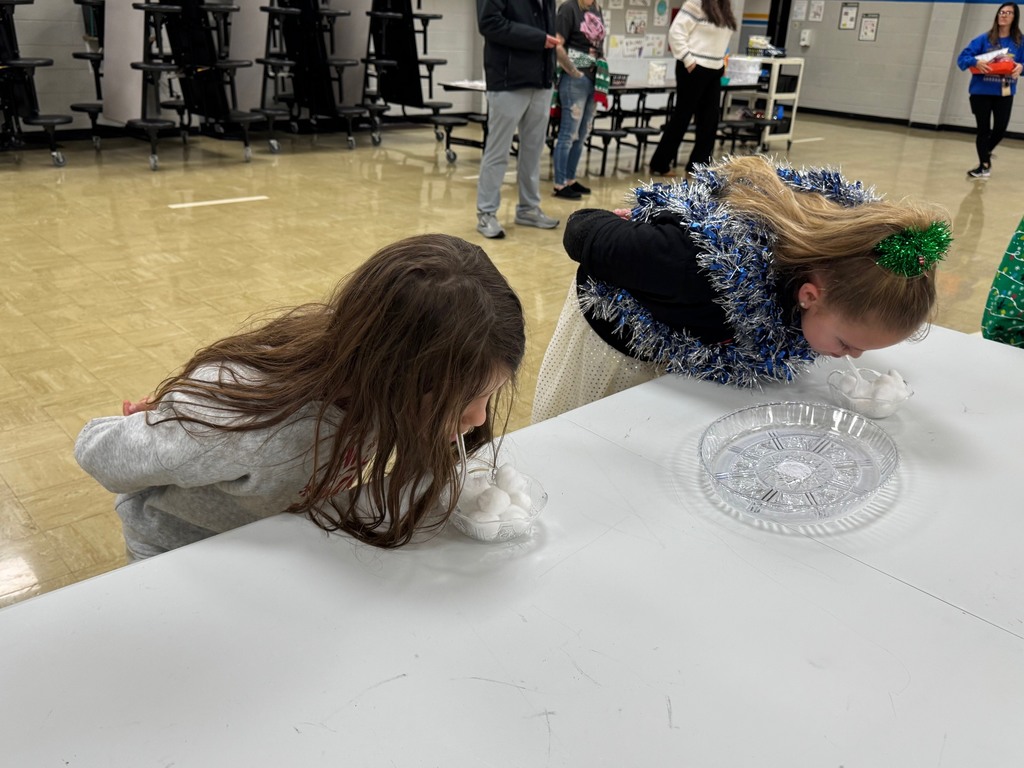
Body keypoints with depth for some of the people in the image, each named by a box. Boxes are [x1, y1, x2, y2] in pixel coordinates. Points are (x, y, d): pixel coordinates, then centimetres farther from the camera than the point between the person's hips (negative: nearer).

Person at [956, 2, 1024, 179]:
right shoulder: (984, 39, -2)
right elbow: (962, 57, -4)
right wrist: (976, 62, -23)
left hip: (1005, 93, 1)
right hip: (981, 91, -1)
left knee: (1000, 128, 2)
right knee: (983, 129, 3)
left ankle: (986, 153, 33)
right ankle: (985, 165, 17)